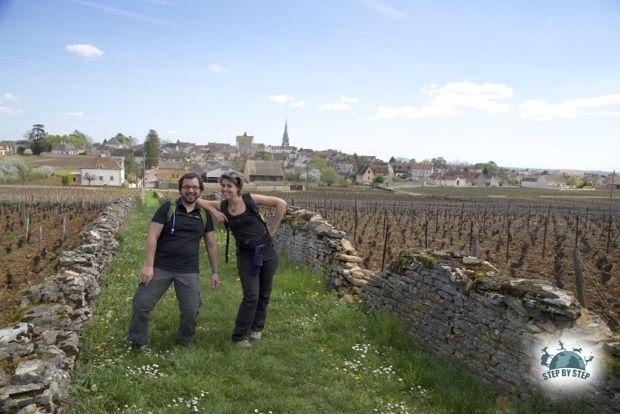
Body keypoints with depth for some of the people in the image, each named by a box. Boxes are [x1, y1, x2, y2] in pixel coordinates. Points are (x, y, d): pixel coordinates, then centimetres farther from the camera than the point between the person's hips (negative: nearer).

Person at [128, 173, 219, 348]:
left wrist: (214, 271, 14)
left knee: (191, 311, 0)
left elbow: (211, 245, 15)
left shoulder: (204, 215, 9)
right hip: (161, 268, -2)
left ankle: (186, 343, 28)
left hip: (189, 271, 2)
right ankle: (137, 344, 20)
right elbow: (152, 236, -7)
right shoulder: (167, 208, -1)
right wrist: (148, 265, -14)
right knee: (141, 304, -3)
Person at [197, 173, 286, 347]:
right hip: (246, 255, 0)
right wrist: (213, 210, -13)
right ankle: (240, 335, 8)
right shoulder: (222, 207, -3)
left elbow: (281, 203, -6)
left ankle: (256, 327, 32)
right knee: (251, 296, -8)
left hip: (267, 250, 0)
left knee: (264, 294, 12)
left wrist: (272, 228, -5)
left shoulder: (250, 199, -9)